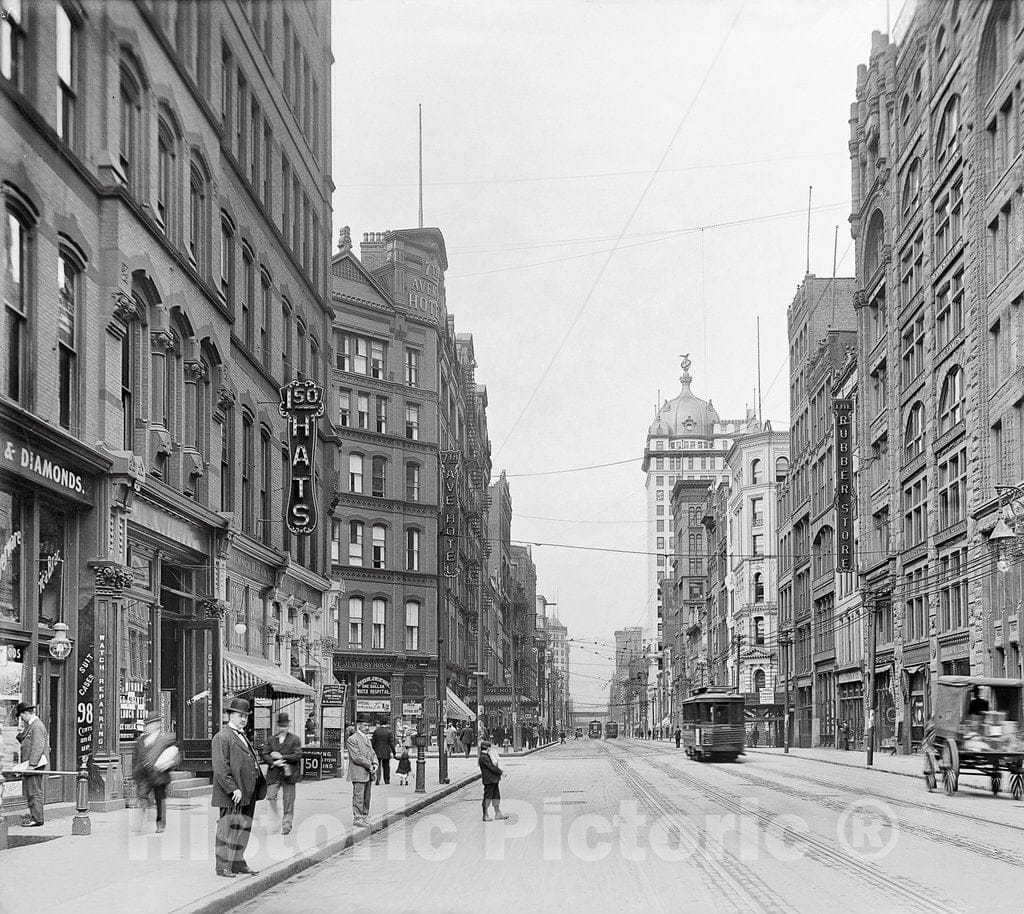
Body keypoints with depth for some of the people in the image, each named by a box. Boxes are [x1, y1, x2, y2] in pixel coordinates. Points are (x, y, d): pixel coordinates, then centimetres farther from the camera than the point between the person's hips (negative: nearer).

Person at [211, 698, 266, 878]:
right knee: (228, 828, -2)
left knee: (243, 828, 14)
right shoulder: (222, 738, -10)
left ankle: (238, 863, 23)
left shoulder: (243, 736, 20)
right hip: (232, 794, -9)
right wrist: (233, 789, -22)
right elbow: (221, 768, -18)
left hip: (247, 793, 9)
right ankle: (223, 866, 5)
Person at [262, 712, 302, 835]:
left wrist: (281, 757, -11)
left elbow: (298, 756, -5)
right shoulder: (271, 740, 11)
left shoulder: (295, 739, 4)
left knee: (288, 801, 1)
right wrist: (274, 762, -14)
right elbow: (265, 755, 6)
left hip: (288, 774, -2)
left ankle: (286, 825, 9)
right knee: (270, 797, -11)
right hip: (274, 774, 2)